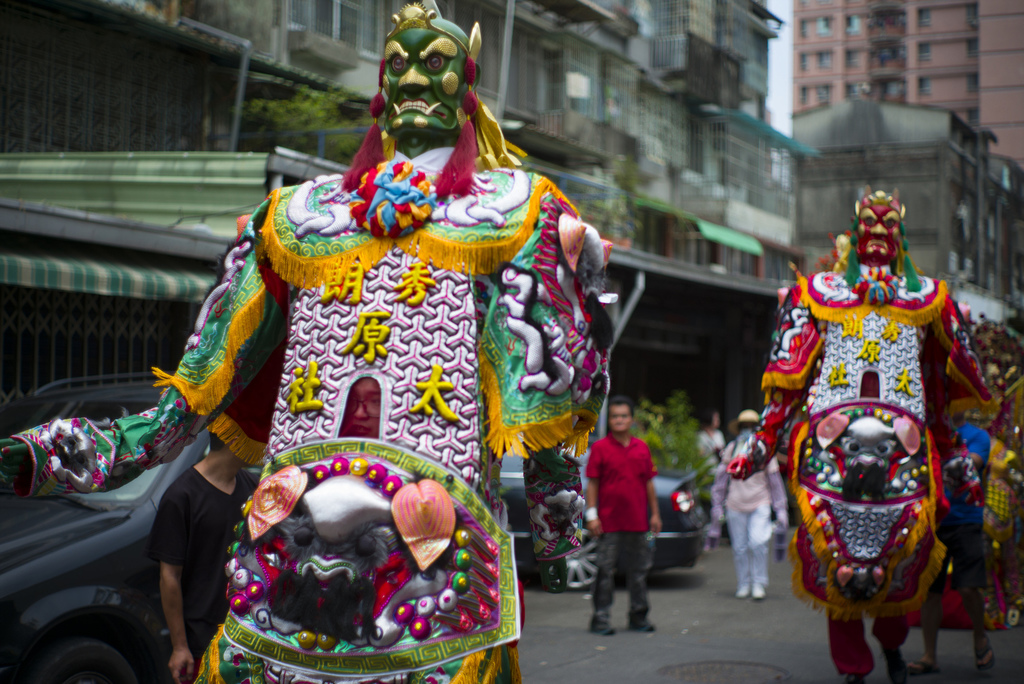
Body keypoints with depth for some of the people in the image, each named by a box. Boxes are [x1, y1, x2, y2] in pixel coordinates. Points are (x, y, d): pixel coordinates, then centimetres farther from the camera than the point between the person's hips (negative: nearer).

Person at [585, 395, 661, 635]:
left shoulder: (642, 448, 9)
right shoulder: (600, 448, -2)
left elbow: (649, 482, 13)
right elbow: (592, 483, -3)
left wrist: (655, 514, 10)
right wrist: (591, 515, -9)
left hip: (637, 521, 4)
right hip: (609, 522, -4)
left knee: (639, 570, 11)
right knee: (605, 571, 0)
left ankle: (639, 616, 22)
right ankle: (601, 618, 7)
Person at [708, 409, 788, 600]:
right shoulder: (731, 449, 3)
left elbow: (775, 481, 9)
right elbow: (721, 479, 10)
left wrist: (781, 510, 7)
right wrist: (717, 507, 9)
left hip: (760, 504, -1)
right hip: (736, 505, 1)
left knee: (758, 543, -16)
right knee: (739, 547, 3)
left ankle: (758, 584, -3)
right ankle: (743, 585, 19)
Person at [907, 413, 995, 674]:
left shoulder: (977, 436, 4)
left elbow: (970, 464, -14)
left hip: (965, 520, -3)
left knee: (968, 587, -11)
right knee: (929, 590, 3)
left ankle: (980, 638, 17)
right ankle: (930, 656, 12)